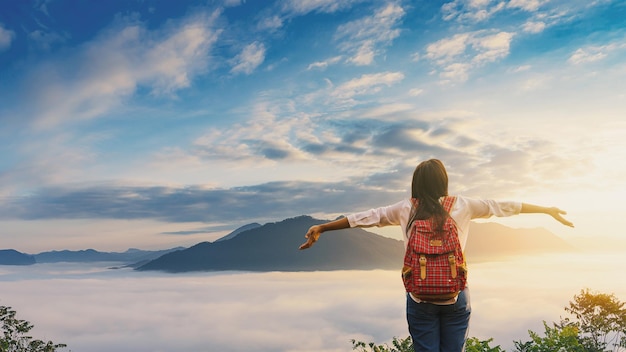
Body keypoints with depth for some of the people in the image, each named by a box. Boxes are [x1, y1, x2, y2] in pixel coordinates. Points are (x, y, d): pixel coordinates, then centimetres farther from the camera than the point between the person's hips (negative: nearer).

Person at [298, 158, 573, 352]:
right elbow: (504, 207, 6)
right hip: (456, 296, 1)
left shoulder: (406, 210, -3)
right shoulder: (462, 206, -3)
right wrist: (548, 210, 18)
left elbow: (367, 217, -1)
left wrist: (322, 228, 4)